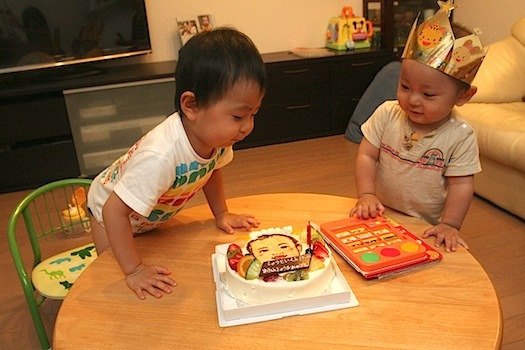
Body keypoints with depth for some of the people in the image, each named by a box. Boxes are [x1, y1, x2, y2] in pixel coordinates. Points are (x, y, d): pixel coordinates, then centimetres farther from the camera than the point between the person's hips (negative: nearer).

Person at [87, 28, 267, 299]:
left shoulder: (217, 134, -25)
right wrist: (134, 271, -35)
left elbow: (212, 170, -2)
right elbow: (115, 210, -41)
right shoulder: (160, 157, -48)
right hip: (111, 211, -6)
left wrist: (221, 214, -1)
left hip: (153, 213, 6)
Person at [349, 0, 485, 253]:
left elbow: (461, 184, -10)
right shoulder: (387, 114, -7)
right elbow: (366, 155, -5)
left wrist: (449, 225, -17)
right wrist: (366, 195, -14)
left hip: (427, 227, -1)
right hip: (381, 217, 2)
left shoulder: (460, 136, -13)